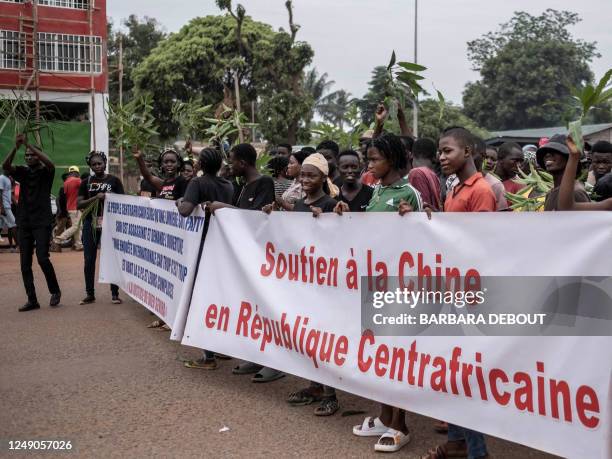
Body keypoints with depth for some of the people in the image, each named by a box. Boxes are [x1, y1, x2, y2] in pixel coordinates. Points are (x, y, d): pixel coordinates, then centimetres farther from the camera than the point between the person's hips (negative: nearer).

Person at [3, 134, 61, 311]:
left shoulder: (46, 172, 1)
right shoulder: (22, 172, 10)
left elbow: (50, 163, -22)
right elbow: (5, 166, -9)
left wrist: (29, 144, -25)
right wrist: (16, 147, -24)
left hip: (42, 222, -4)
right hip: (24, 223, 4)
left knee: (42, 258, -15)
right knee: (25, 263, 3)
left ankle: (55, 291, 7)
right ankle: (32, 300, 8)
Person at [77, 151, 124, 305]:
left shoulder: (114, 180, 4)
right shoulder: (86, 182, 8)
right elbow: (79, 204, 2)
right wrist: (95, 198, -13)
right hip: (90, 224, 2)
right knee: (89, 260, 4)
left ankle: (114, 294, 7)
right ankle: (90, 294, 14)